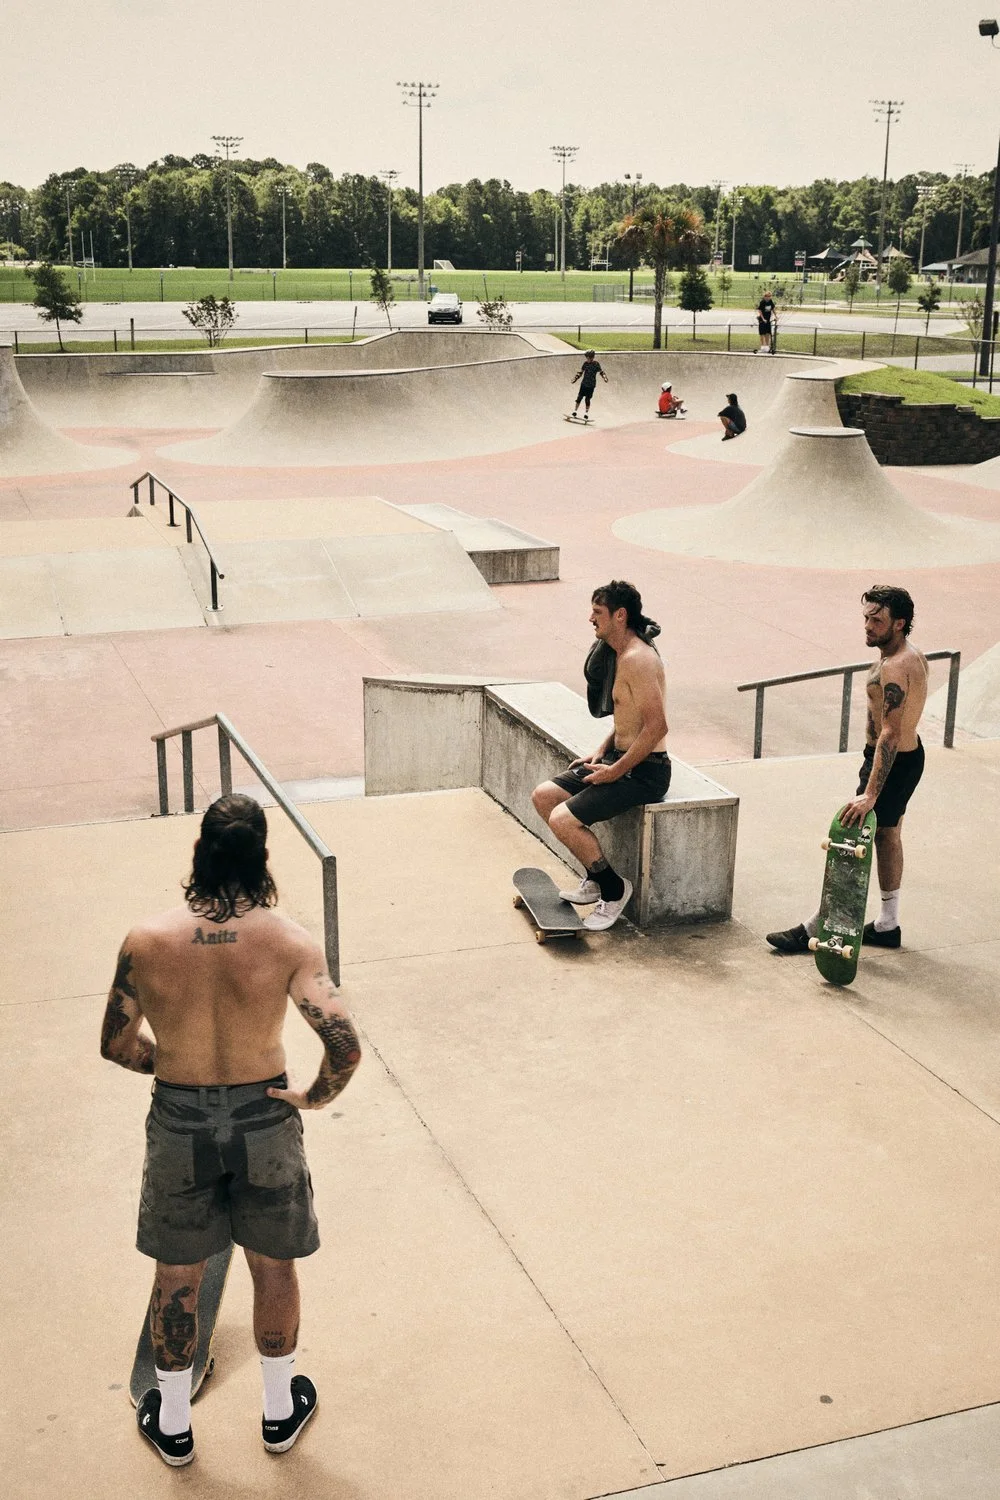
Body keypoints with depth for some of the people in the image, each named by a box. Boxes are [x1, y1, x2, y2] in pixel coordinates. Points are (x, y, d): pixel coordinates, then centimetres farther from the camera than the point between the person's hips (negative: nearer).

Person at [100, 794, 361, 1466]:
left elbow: (117, 1044, -5)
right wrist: (315, 1096, -7)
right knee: (274, 1265, 22)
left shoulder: (147, 941, -17)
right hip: (264, 1119, 0)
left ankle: (173, 1424, 40)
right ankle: (280, 1410, 41)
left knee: (177, 1276, 21)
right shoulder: (290, 941, -20)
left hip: (179, 1124, 1)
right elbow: (345, 1046, -26)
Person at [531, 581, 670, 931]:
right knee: (543, 796, 8)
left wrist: (616, 771, -20)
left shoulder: (637, 659, -21)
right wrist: (601, 752, 11)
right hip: (620, 758, 10)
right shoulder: (621, 654, 12)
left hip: (644, 771, -10)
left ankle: (614, 888, 0)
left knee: (562, 819, -20)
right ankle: (596, 878, 15)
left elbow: (656, 726, -26)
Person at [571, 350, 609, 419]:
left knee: (587, 399, -3)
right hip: (584, 384, 3)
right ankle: (575, 411, 7)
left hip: (591, 385, -3)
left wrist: (605, 378, -16)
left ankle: (586, 414, 7)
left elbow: (601, 372, -1)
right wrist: (575, 379, 7)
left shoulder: (596, 364, -6)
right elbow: (580, 372, 12)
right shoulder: (585, 363, 3)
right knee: (579, 397, -1)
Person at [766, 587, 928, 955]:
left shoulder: (894, 668, -27)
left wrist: (869, 794, -37)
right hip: (909, 755, 11)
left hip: (891, 762, -11)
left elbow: (890, 734, -33)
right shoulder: (912, 656, 6)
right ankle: (887, 925, 29)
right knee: (887, 835, 18)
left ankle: (816, 928, 3)